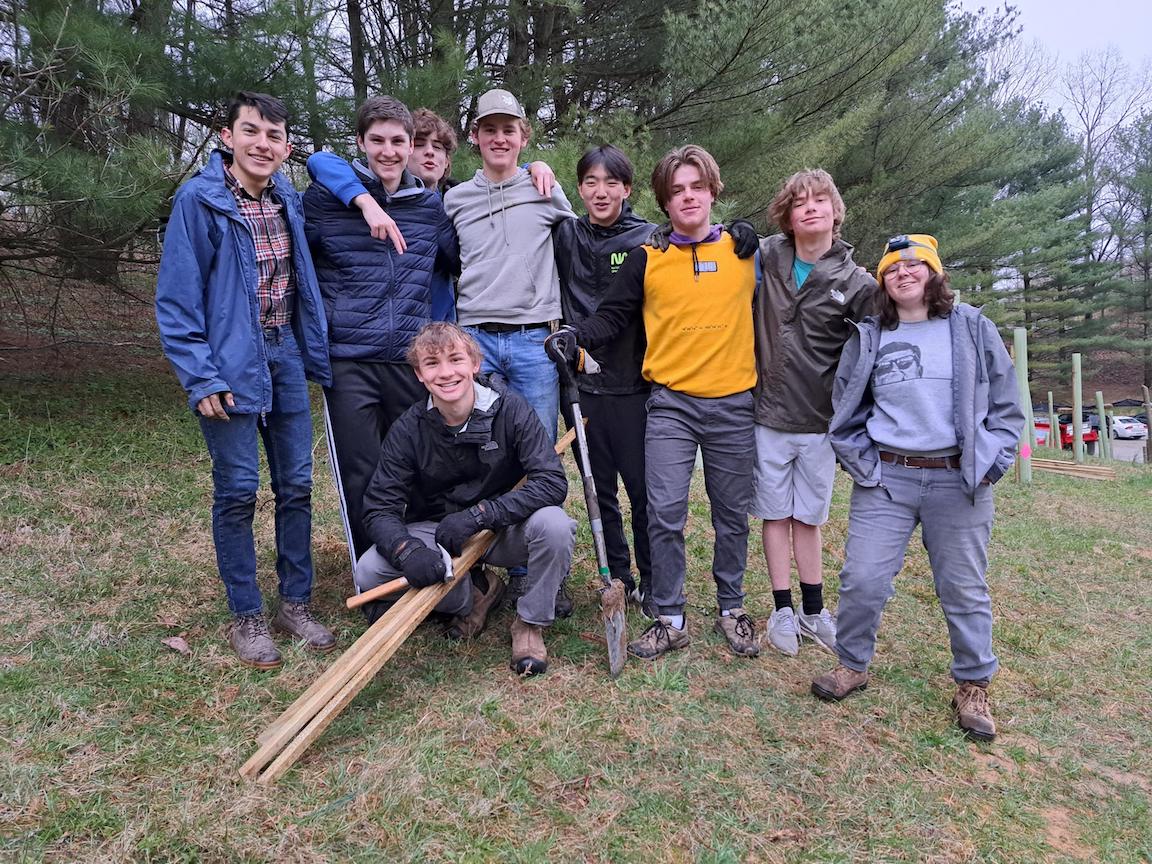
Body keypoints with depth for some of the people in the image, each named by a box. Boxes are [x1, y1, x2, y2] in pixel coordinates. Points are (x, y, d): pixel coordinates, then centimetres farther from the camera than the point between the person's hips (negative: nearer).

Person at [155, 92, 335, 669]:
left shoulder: (288, 200, 8)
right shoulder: (199, 200, -8)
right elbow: (176, 299, -10)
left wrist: (318, 358, 11)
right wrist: (201, 378, -16)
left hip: (285, 358, 6)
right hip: (231, 365, -5)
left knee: (296, 486, 9)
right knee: (238, 492, 2)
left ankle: (295, 604, 23)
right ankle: (245, 616, 17)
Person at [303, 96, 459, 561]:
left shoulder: (431, 204, 10)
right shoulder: (324, 197, 1)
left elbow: (457, 262, 21)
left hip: (412, 360, 3)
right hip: (348, 361, -3)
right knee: (362, 475, 0)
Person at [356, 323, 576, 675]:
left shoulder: (510, 410, -17)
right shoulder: (408, 430, -12)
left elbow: (553, 482, -25)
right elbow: (379, 509, -13)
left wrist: (478, 514, -32)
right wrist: (407, 550, -35)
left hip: (504, 530, -2)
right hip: (435, 533, 2)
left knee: (553, 522, -34)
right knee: (368, 573, -21)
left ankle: (530, 623, -6)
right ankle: (475, 593, 4)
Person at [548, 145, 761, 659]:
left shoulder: (744, 249, 7)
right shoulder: (647, 259, 4)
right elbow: (614, 315, 2)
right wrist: (576, 335, -13)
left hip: (733, 405, 1)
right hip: (671, 404, -1)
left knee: (732, 514, 10)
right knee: (665, 514, -5)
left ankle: (731, 608, 28)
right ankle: (670, 619, 10)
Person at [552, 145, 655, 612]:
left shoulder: (648, 239, -2)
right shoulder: (565, 235, 6)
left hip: (634, 384, -3)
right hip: (583, 382, 3)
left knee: (643, 487, 4)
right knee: (601, 489, 12)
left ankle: (650, 581, 21)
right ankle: (617, 578, 26)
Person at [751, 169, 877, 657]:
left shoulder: (857, 284, -3)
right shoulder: (766, 257, -2)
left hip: (820, 421, 0)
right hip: (769, 415, 0)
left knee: (809, 517, 11)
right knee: (776, 514, 8)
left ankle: (813, 611, 25)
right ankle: (783, 611, 20)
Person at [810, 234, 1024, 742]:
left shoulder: (973, 330, 5)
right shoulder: (868, 338, 7)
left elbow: (1006, 407, 6)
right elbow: (845, 409, 13)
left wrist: (987, 463, -4)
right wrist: (861, 462, 4)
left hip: (958, 481, 0)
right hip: (885, 478, 1)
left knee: (964, 588, 8)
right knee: (862, 579, -2)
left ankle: (973, 685, 27)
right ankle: (852, 666, 20)